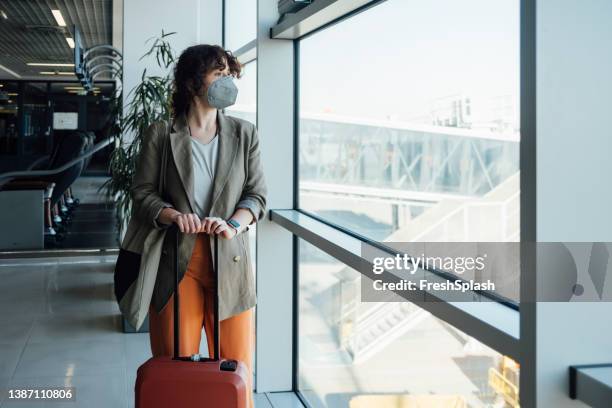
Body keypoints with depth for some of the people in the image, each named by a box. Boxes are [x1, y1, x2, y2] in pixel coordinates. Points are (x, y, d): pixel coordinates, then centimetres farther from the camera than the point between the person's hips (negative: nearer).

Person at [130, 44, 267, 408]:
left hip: (229, 262, 1)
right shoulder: (161, 134, 4)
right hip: (176, 261, -1)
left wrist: (233, 225, -15)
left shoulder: (245, 134, 8)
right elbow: (142, 193, 3)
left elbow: (257, 195, 5)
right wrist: (173, 215, -16)